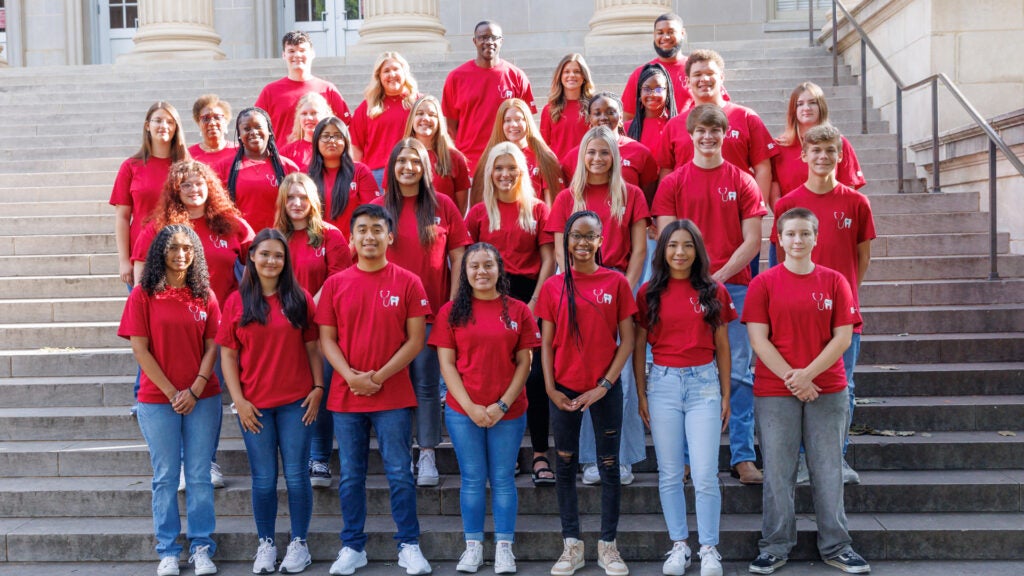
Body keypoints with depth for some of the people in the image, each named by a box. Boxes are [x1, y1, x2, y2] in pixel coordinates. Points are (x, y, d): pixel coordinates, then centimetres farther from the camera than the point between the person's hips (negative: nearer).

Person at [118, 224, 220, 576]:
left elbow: (212, 347, 2)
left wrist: (194, 390, -10)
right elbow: (140, 349, -5)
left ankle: (201, 547, 15)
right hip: (157, 400, -1)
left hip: (202, 398, 2)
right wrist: (171, 392, -9)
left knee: (200, 476, 5)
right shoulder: (144, 295, -2)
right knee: (165, 477, 7)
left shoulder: (204, 295, 4)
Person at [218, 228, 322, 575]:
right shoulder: (236, 302, 2)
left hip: (296, 402, 0)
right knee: (264, 479, 8)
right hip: (254, 405, 1)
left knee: (296, 475, 4)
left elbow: (312, 346, 4)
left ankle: (299, 543, 17)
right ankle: (265, 545, 21)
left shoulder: (300, 298, 2)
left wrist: (318, 387, -4)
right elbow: (228, 354, 2)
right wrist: (238, 400, -5)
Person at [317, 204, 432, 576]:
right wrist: (350, 375, -12)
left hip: (393, 395, -2)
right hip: (346, 395, 2)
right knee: (350, 476, 9)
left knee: (400, 474, 3)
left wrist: (380, 376, -12)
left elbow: (416, 339, -4)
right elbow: (326, 338, 4)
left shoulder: (408, 283, -1)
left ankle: (409, 546, 15)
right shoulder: (335, 284, 4)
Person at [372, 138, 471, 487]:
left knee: (427, 383, -1)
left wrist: (453, 304, -3)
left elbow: (458, 258, 3)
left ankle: (427, 455, 7)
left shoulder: (442, 206, 2)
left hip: (431, 310, -1)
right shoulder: (378, 208, 4)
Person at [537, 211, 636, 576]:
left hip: (604, 389, -1)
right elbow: (546, 343, 4)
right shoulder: (553, 286, 2)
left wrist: (604, 386, -8)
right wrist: (550, 388, -5)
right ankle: (571, 546, 18)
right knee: (565, 466, 7)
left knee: (609, 467, 6)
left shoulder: (616, 283, -2)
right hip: (564, 390, 1)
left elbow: (627, 341, -2)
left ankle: (607, 545, 18)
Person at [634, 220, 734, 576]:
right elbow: (639, 346, 6)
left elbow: (722, 346, 7)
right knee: (670, 474, 7)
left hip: (704, 382, -1)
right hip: (662, 382, 1)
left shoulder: (714, 291, 4)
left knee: (705, 475, -3)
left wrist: (726, 395, 6)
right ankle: (679, 545, 19)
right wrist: (641, 394, 2)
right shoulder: (649, 293, 3)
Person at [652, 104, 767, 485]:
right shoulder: (672, 183, 7)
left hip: (733, 285, 0)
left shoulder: (742, 182, 7)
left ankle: (743, 457, 5)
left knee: (738, 373, 0)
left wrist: (719, 276, -9)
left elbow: (752, 241, 2)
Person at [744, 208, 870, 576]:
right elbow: (758, 339, -5)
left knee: (828, 469, 7)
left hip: (827, 390, 1)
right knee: (777, 470, 4)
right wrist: (791, 378, -12)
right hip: (774, 391, -1)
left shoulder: (834, 281, 4)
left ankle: (836, 546, 18)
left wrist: (808, 373, -12)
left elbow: (843, 336, -1)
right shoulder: (764, 283, 0)